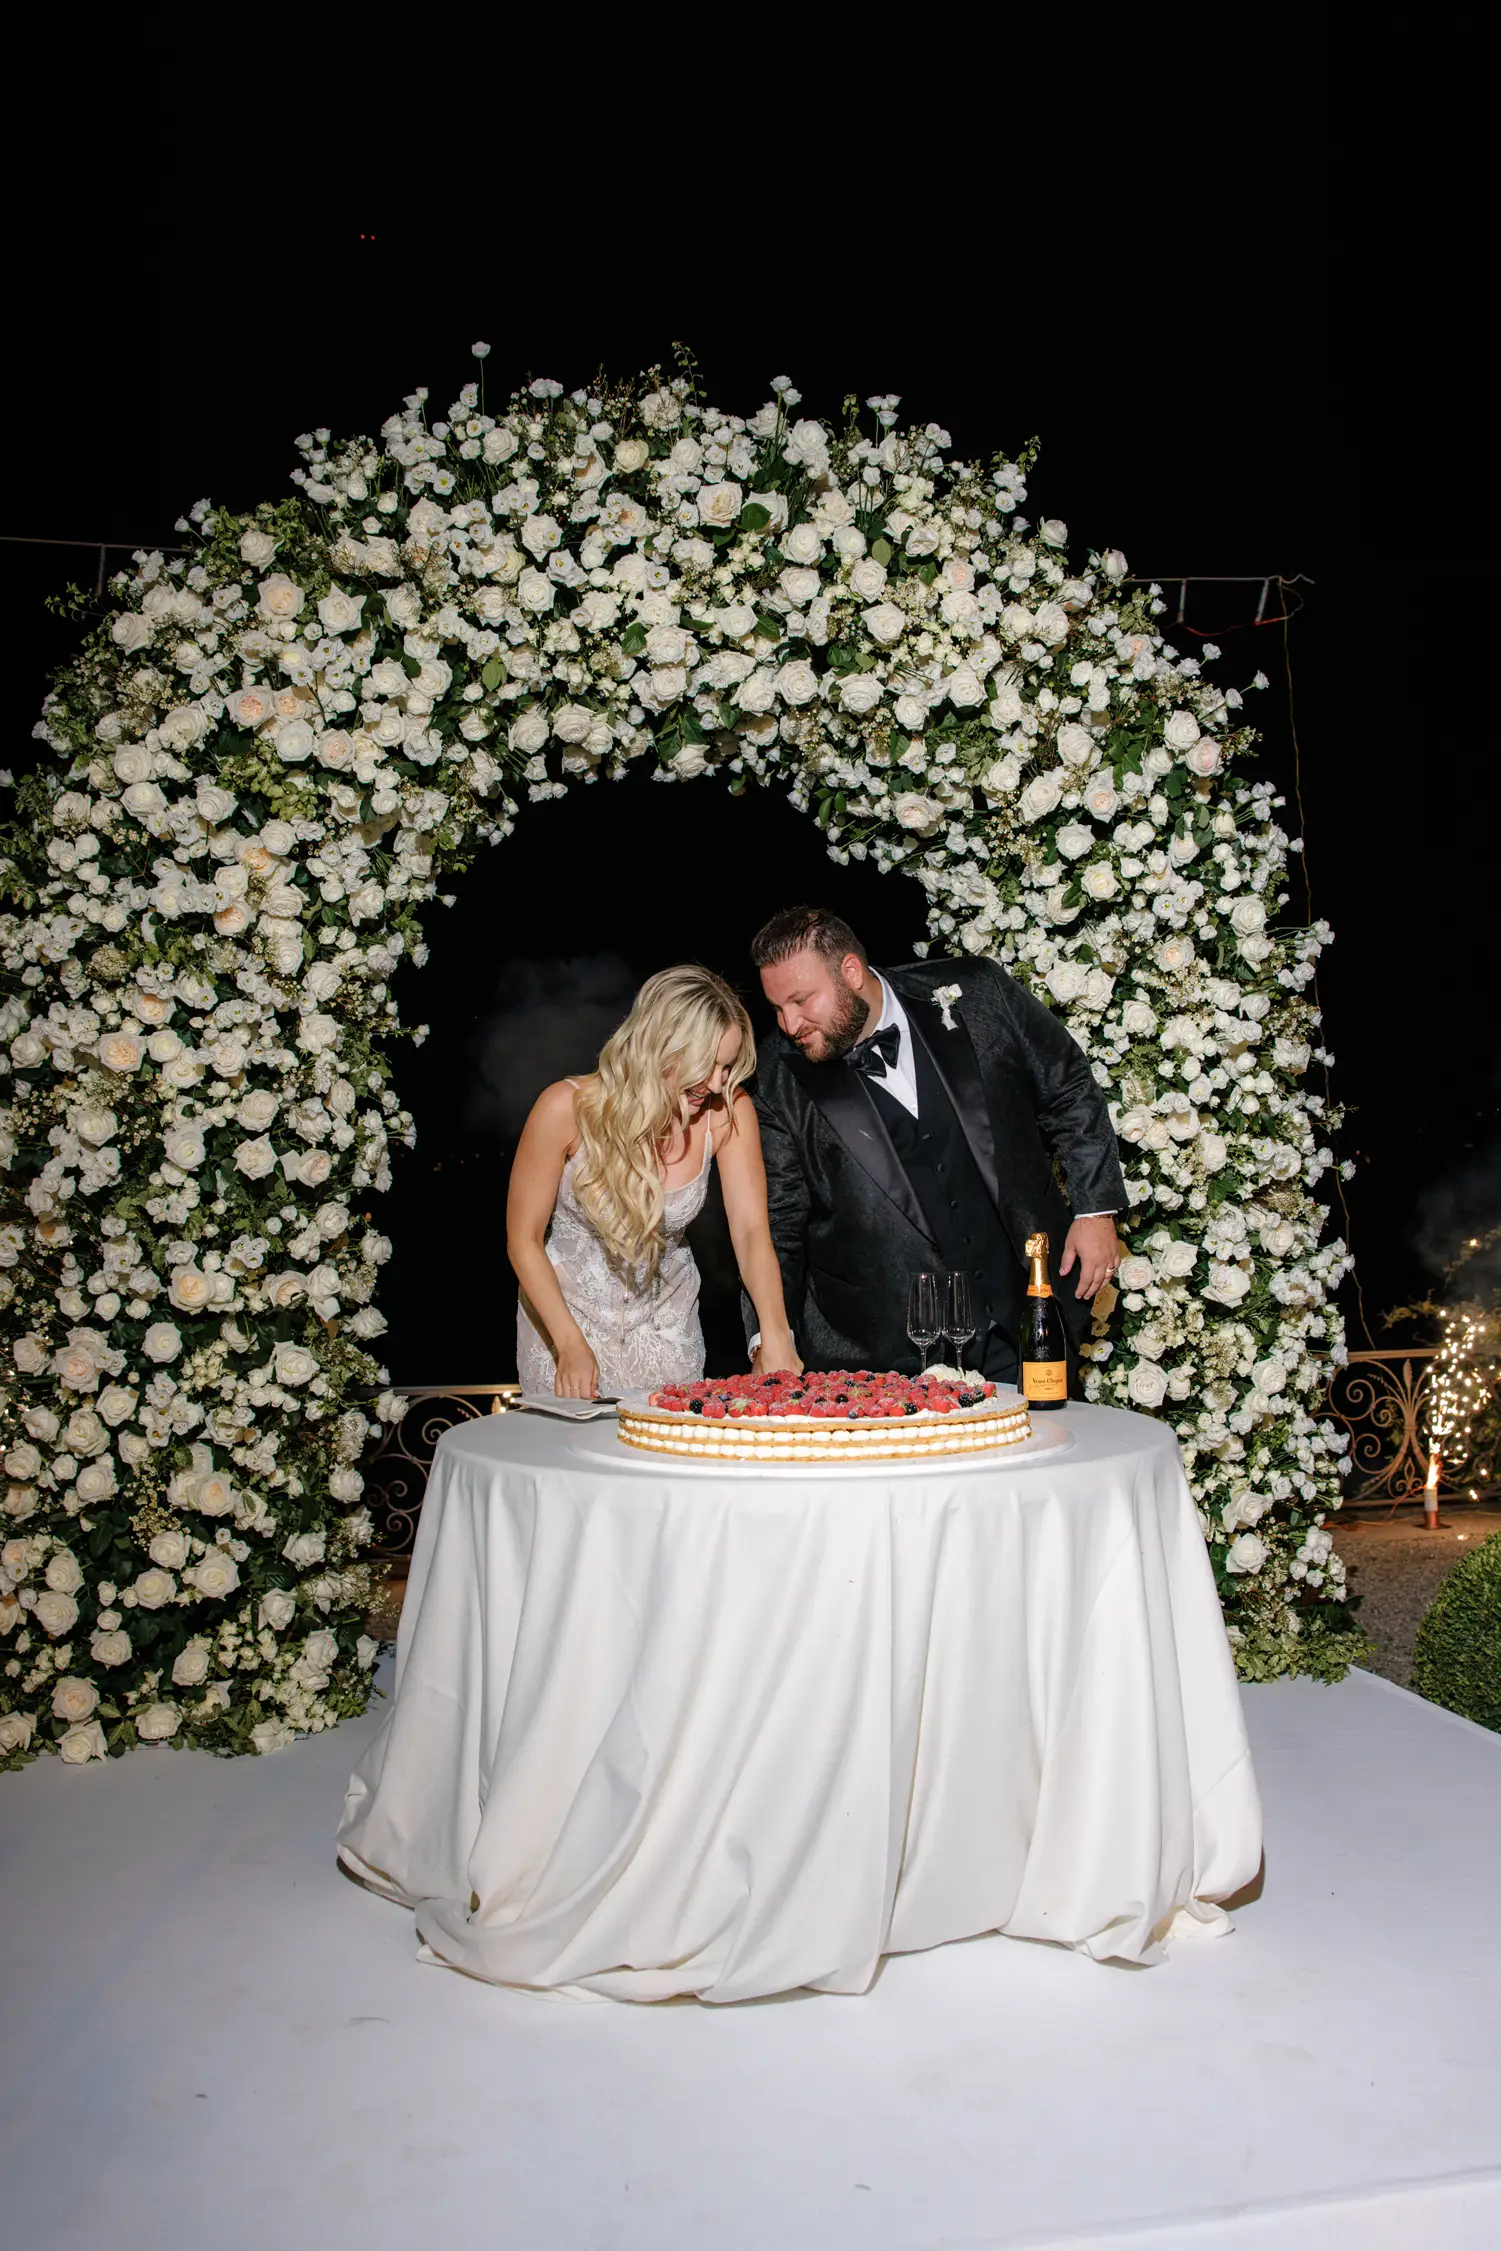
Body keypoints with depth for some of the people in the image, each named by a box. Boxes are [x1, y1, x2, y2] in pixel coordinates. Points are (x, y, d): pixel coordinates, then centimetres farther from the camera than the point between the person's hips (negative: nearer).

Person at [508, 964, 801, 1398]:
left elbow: (751, 1231, -21)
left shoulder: (728, 1111, -19)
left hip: (666, 1321, 2)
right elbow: (524, 1240, -16)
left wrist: (775, 1335, -37)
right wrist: (571, 1345, -23)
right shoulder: (567, 1108, -24)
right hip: (563, 1313, -2)